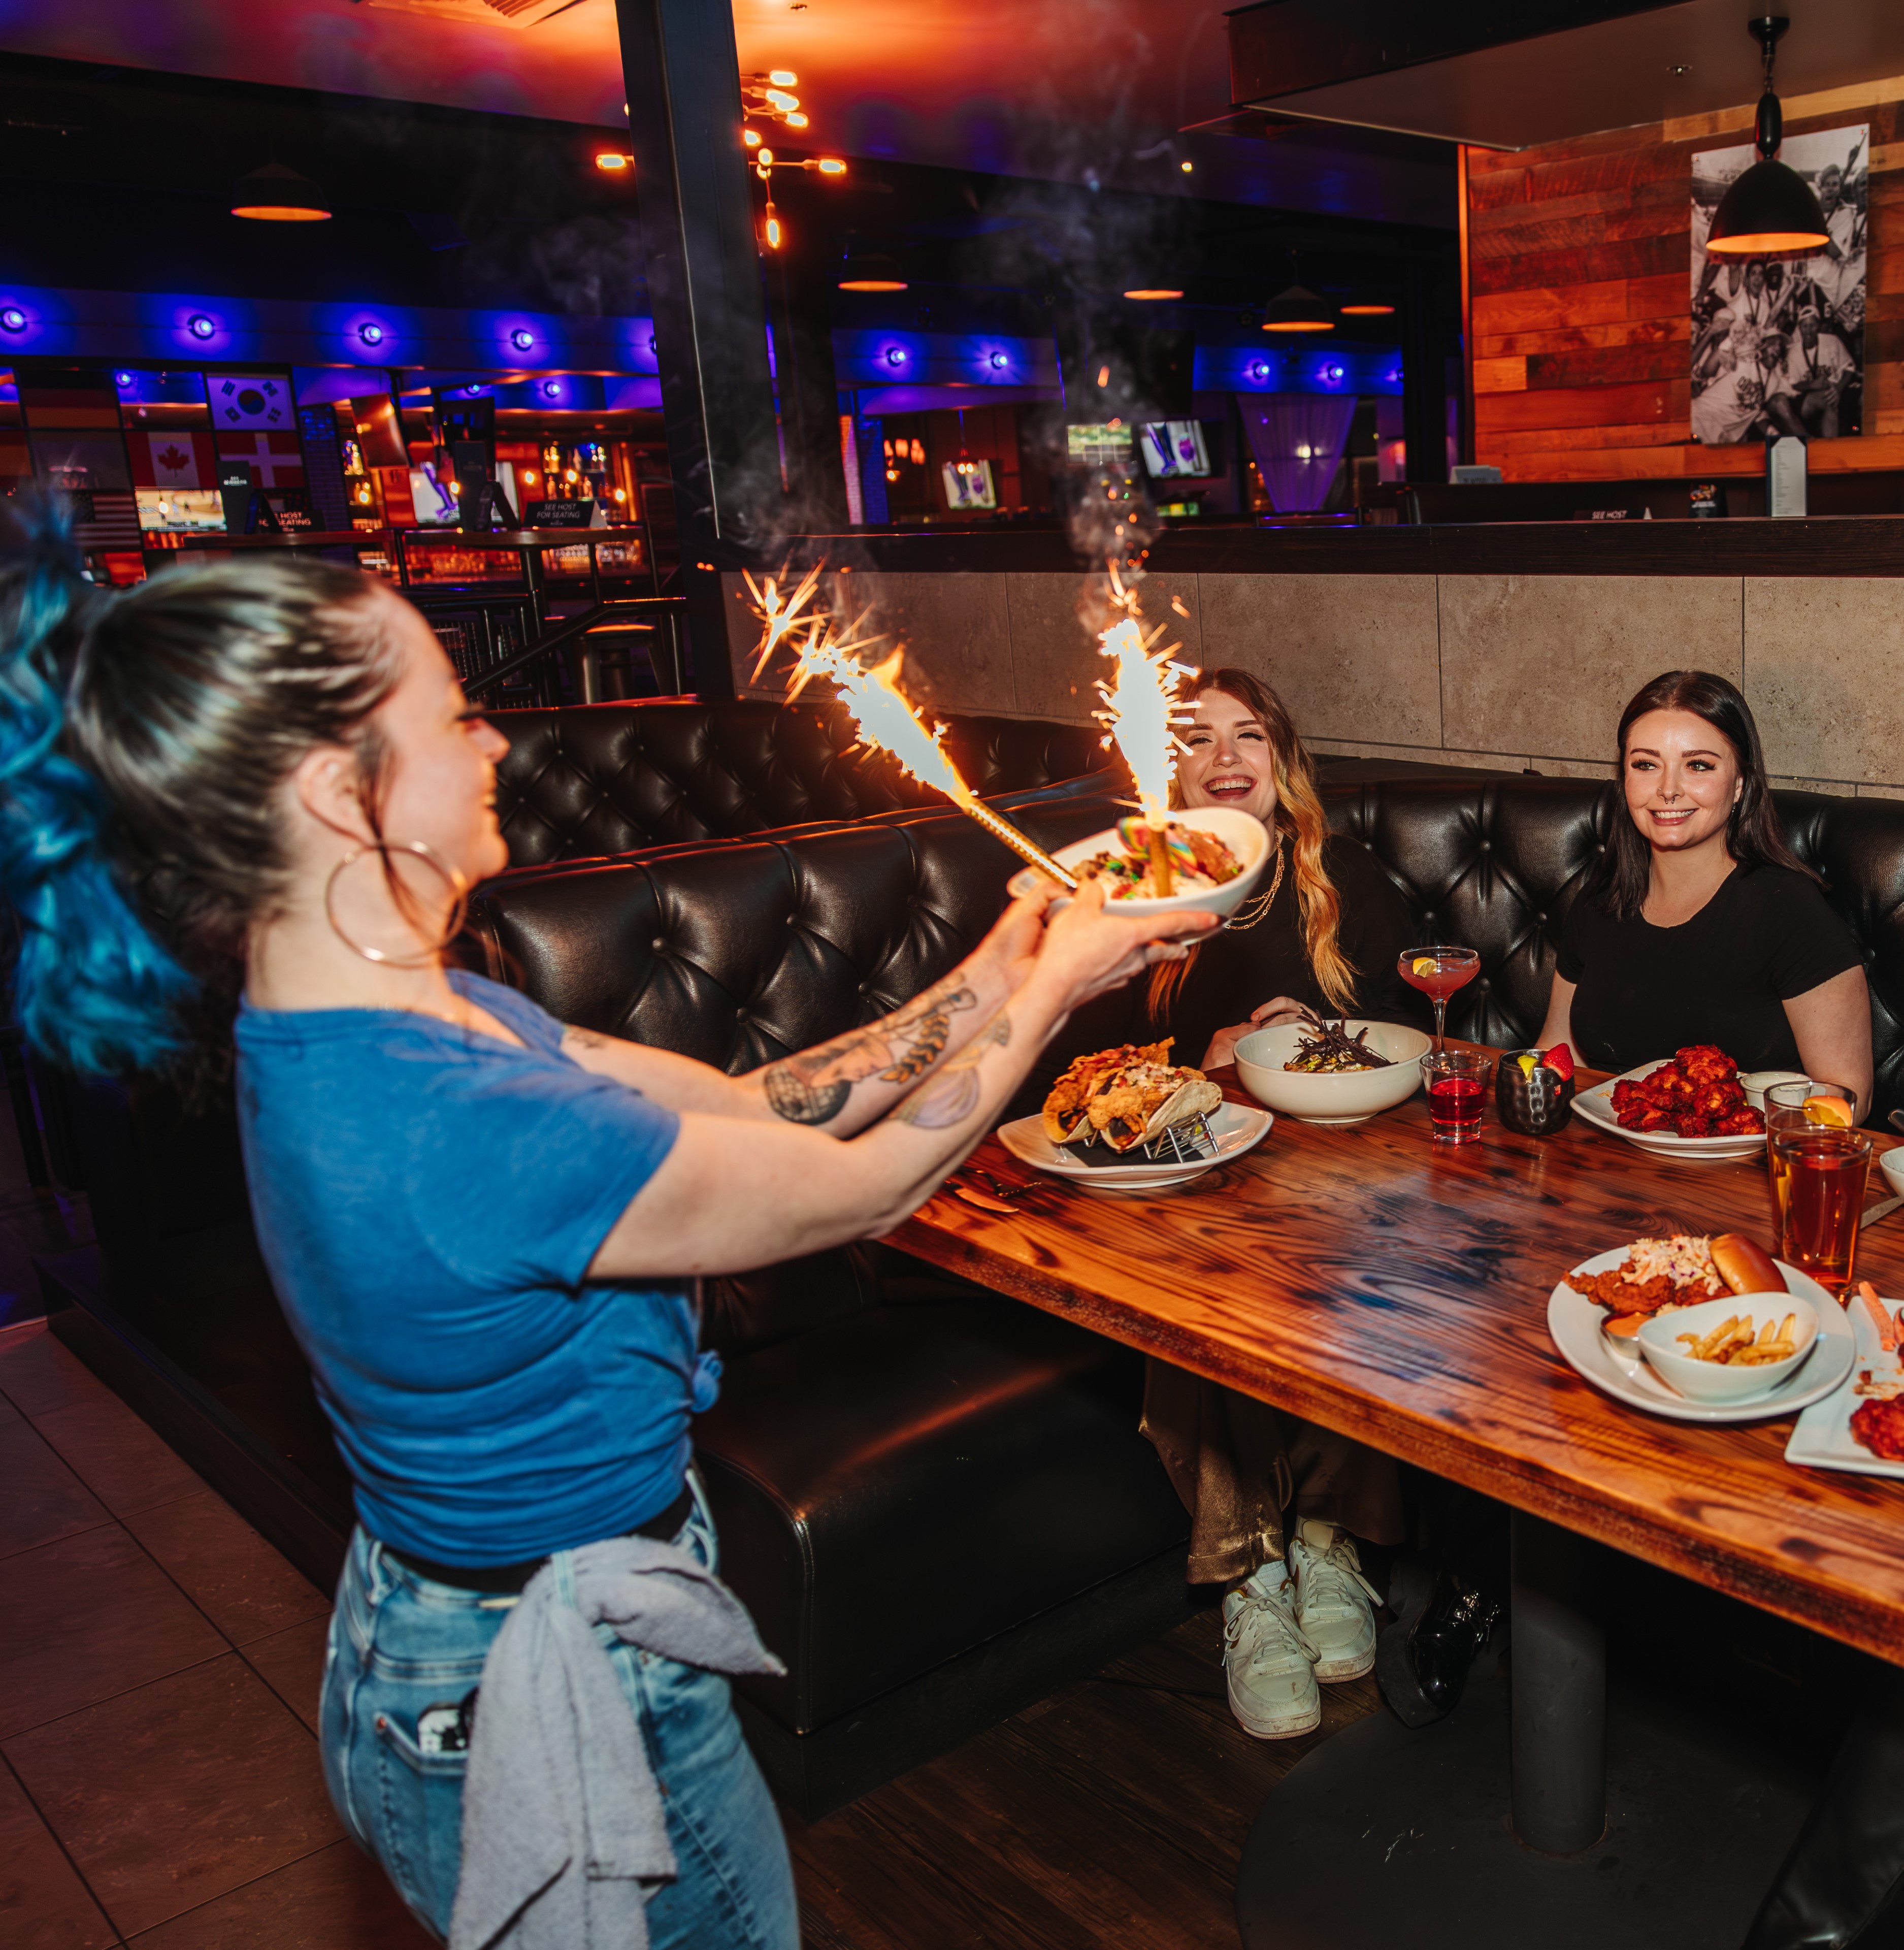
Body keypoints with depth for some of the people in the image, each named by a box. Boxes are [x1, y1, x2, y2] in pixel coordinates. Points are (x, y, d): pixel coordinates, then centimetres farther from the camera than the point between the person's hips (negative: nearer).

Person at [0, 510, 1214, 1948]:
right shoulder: (457, 1130, -35)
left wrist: (999, 970, -2)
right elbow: (867, 1185, -23)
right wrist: (1052, 990, -8)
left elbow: (753, 1104, -1)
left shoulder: (398, 1024, -5)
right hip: (562, 1706, -8)